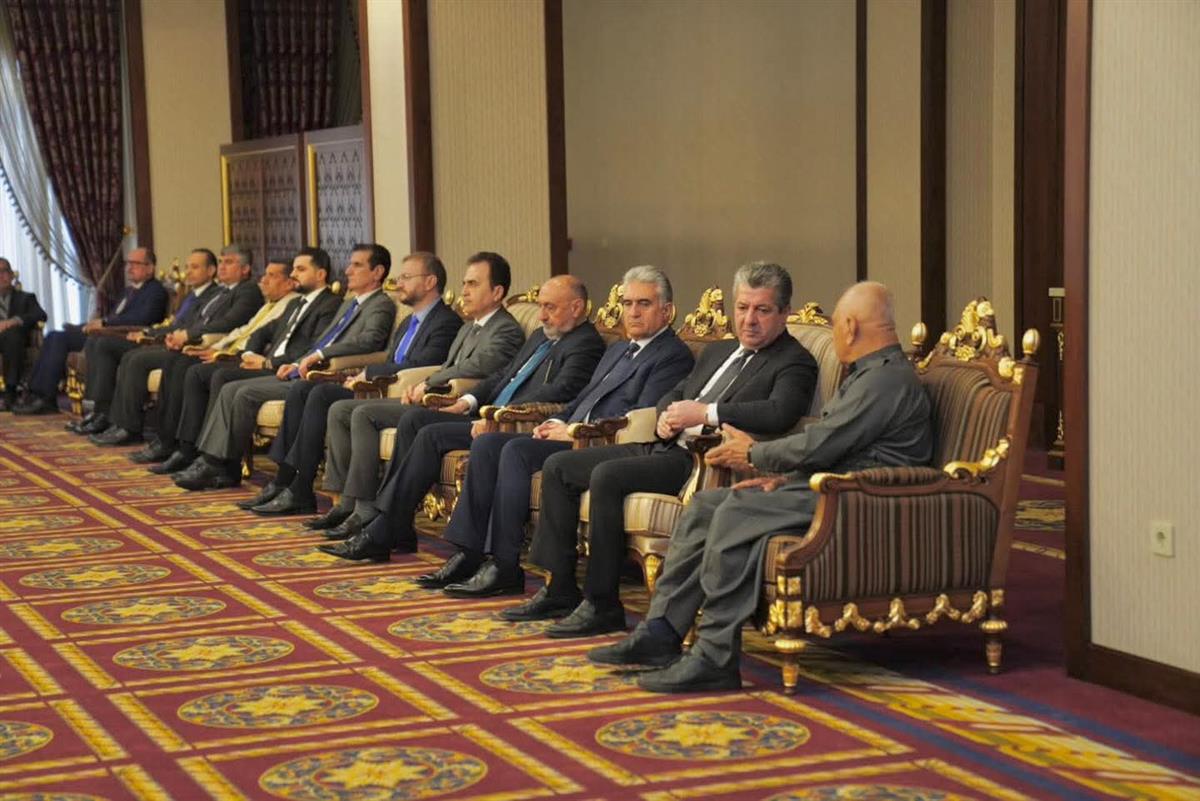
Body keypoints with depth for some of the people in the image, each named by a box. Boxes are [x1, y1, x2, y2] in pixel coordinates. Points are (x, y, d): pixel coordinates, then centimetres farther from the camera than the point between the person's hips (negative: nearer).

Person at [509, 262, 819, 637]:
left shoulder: (795, 363, -3)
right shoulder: (718, 351, 23)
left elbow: (779, 414, -22)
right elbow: (673, 395, 30)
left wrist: (703, 413, -18)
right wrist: (666, 417, 4)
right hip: (664, 449, 9)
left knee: (607, 474, -29)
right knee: (558, 466, 3)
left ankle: (602, 603, -22)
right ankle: (560, 588, 6)